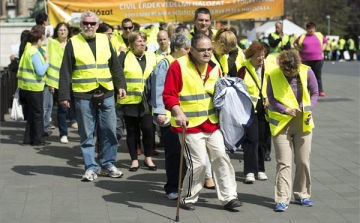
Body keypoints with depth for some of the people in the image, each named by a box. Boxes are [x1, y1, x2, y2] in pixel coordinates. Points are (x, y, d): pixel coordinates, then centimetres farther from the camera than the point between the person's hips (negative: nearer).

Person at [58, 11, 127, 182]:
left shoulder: (104, 40, 9)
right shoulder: (73, 43, 0)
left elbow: (115, 66, 13)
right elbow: (65, 72, -1)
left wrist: (121, 85, 2)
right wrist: (64, 95, -7)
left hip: (106, 94, 3)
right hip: (83, 95, -3)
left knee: (110, 131, 6)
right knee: (86, 134, 2)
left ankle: (108, 164, 19)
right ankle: (90, 167, 10)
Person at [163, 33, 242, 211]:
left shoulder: (214, 67, 8)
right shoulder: (178, 66, -13)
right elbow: (168, 95, -15)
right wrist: (178, 112, -28)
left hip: (212, 124, 6)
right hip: (190, 125, -6)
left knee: (222, 158, 4)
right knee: (198, 163, -5)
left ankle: (228, 197, 12)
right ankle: (188, 198, 14)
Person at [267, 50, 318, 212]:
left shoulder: (306, 72, -6)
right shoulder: (273, 76, -11)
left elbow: (314, 93, 5)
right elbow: (271, 98, -3)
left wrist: (309, 109, -9)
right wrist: (286, 110, -16)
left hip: (303, 123, 2)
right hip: (281, 124, -2)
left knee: (303, 161, 9)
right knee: (283, 163, -5)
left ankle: (302, 194, 25)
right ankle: (282, 199, -2)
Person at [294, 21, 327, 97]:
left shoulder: (319, 35, 10)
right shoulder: (302, 37, 6)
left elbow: (325, 42, 23)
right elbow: (295, 43, 18)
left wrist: (322, 49, 9)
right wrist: (299, 49, 5)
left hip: (318, 59, 0)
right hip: (305, 59, 0)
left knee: (318, 76, 1)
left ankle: (320, 91, 2)